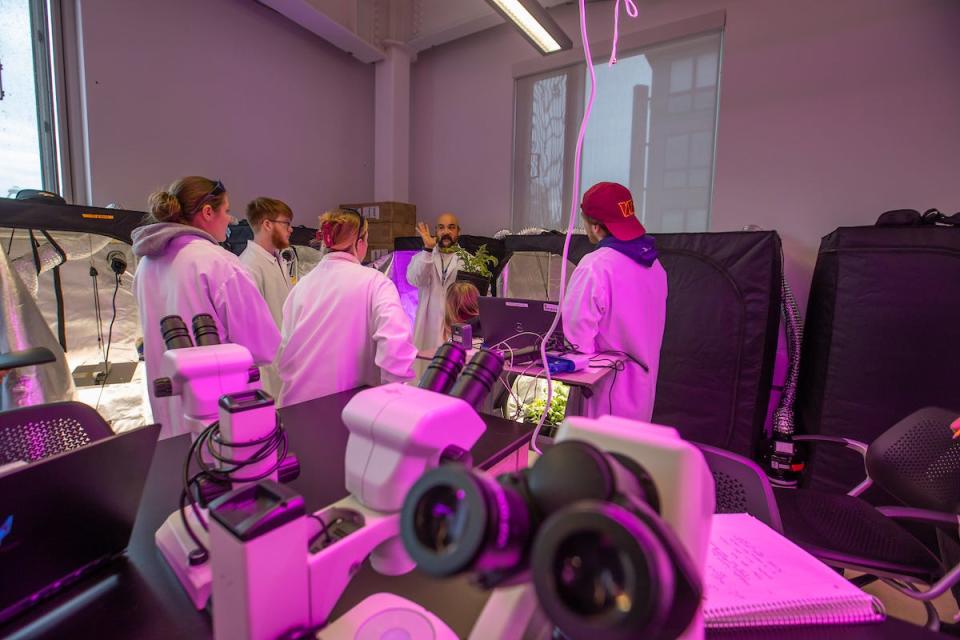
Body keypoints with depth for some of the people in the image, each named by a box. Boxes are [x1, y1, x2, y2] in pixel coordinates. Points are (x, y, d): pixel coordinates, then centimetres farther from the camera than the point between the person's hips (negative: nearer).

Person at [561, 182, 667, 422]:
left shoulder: (594, 267, -23)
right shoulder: (653, 263, 3)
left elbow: (578, 333, -22)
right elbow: (650, 328, 9)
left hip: (608, 386, -7)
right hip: (643, 383, 7)